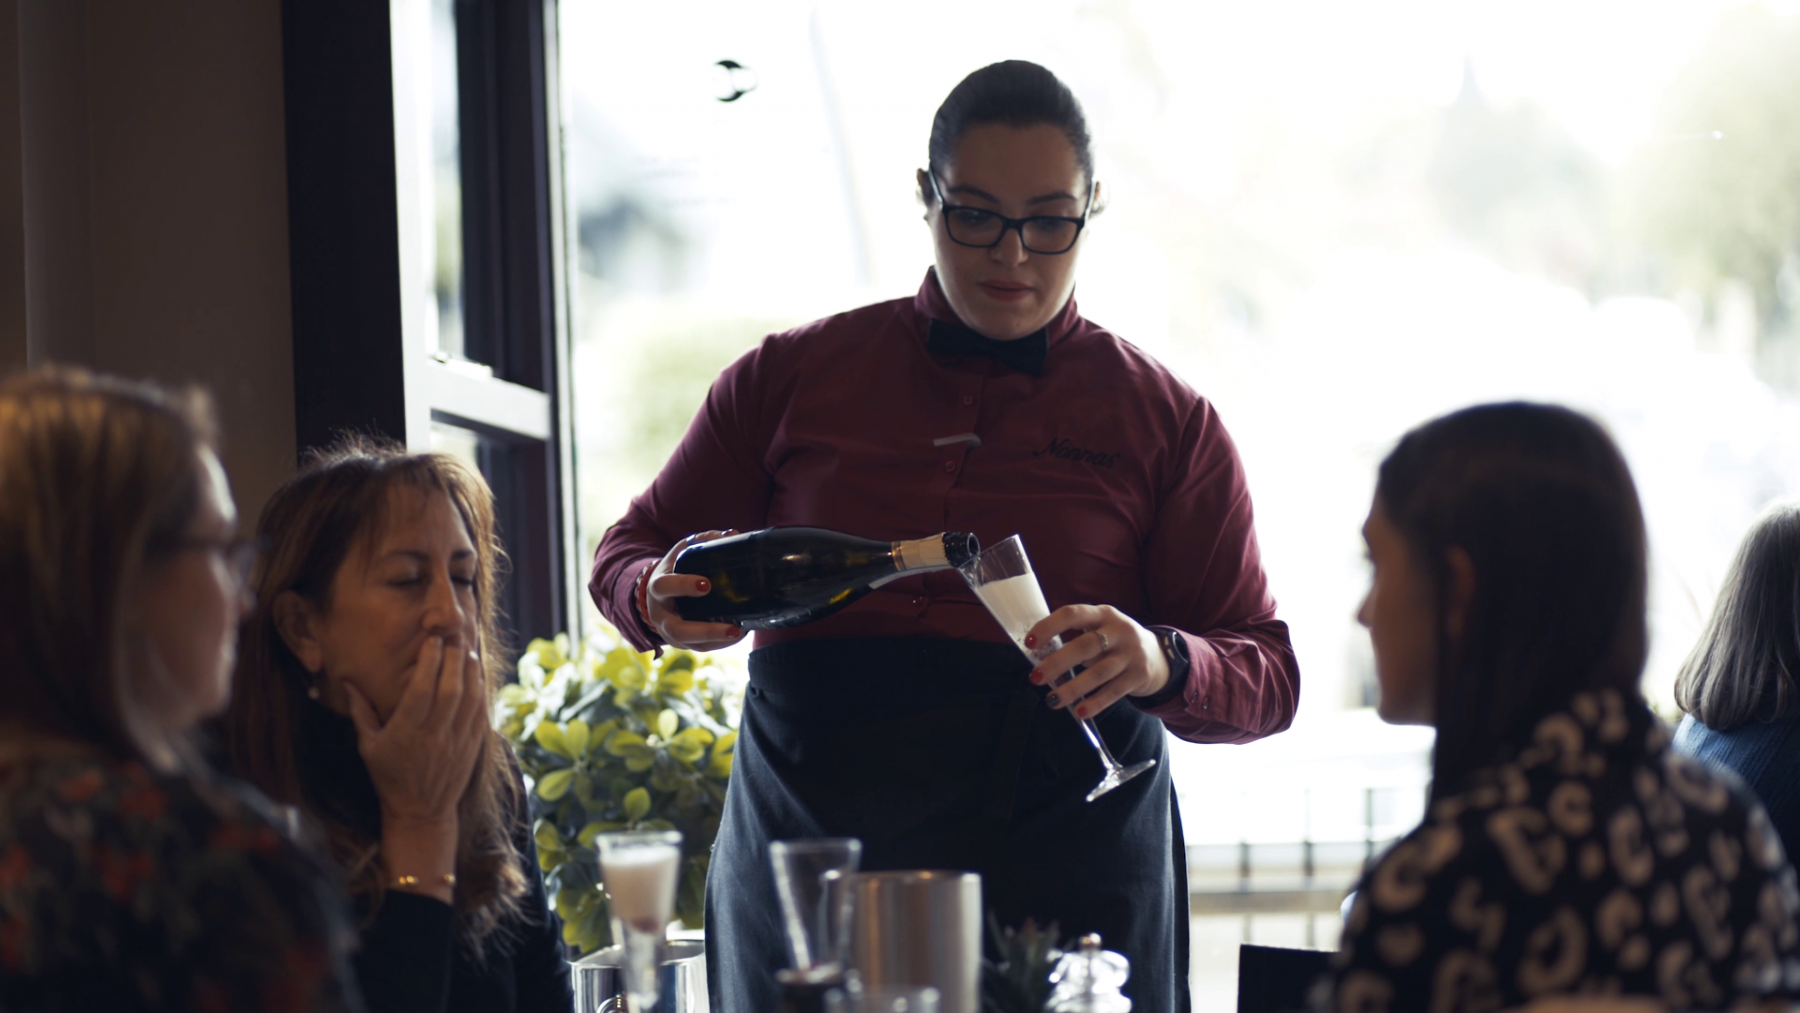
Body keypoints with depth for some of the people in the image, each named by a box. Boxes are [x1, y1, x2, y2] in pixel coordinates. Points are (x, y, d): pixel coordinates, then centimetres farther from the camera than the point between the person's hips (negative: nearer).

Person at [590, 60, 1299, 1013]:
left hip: (1066, 870, -1)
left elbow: (1267, 676, 6)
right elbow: (628, 556, 18)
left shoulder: (1169, 423, 8)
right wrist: (668, 604, -7)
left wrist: (1161, 664, -17)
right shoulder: (791, 379, 11)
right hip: (805, 852, 1)